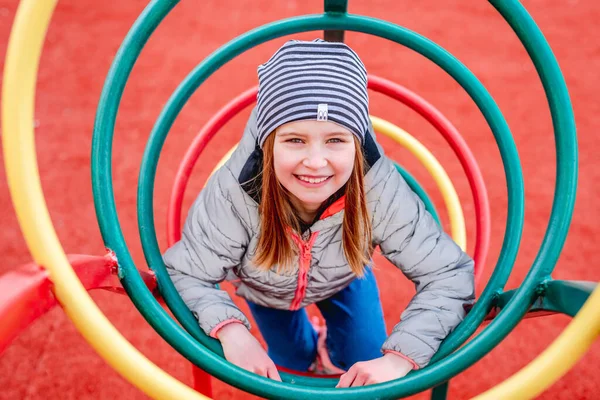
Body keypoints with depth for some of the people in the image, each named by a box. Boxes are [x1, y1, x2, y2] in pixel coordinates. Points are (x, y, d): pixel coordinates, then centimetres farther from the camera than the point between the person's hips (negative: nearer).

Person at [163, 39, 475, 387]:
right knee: (293, 365, 20)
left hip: (344, 281, 0)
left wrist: (400, 357, -48)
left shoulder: (379, 189, -42)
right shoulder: (235, 193, -44)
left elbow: (449, 275, -36)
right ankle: (310, 346, 55)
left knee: (369, 368, 10)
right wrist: (230, 329, -51)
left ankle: (337, 345, 43)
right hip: (264, 290, 0)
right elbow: (186, 275, -33)